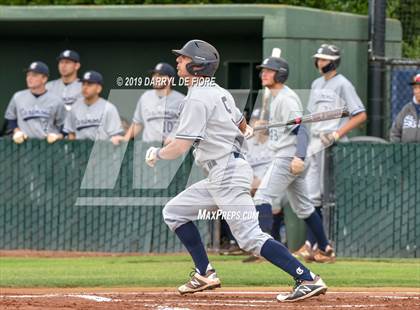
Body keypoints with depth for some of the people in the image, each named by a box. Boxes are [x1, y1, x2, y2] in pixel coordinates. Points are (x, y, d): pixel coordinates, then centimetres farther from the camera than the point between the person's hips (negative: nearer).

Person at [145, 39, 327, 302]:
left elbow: (180, 147, -17)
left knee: (250, 237, -15)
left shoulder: (197, 99, -14)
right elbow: (242, 124, 31)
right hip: (219, 177, 10)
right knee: (174, 211, 15)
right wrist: (245, 129, 52)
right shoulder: (219, 92, 14)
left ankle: (308, 280, -20)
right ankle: (205, 275, 14)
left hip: (228, 173, -10)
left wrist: (157, 154, 1)